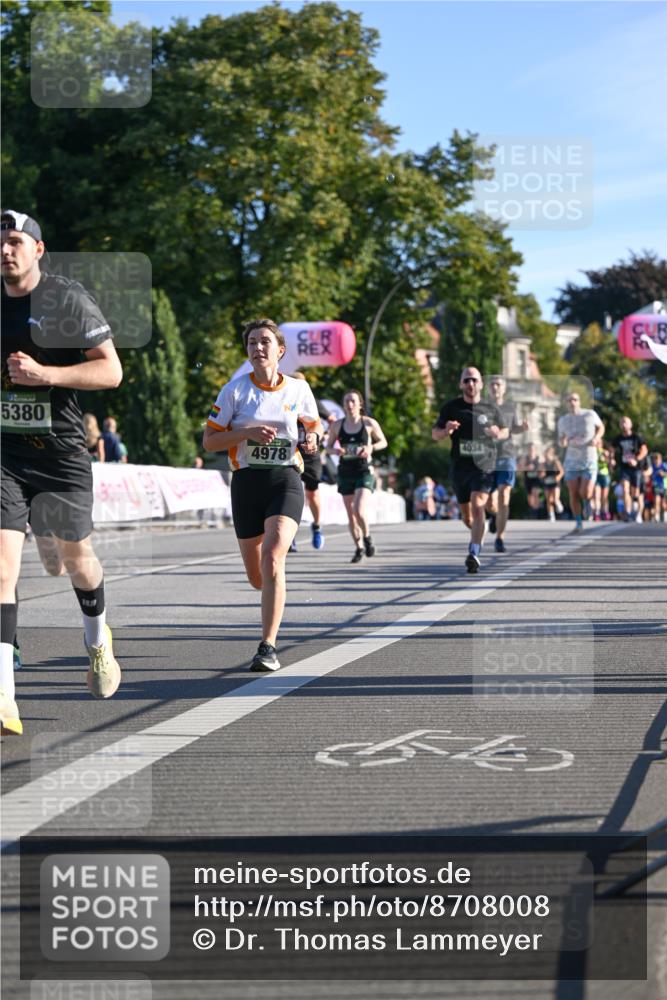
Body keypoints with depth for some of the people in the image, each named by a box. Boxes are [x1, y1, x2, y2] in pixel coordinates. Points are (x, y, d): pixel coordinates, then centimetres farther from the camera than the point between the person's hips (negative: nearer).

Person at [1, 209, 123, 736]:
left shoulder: (68, 299, -6)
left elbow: (111, 370, -9)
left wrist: (44, 374, -21)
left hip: (61, 452, -2)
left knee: (76, 556, 15)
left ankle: (98, 639, 48)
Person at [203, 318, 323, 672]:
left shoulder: (298, 389, 4)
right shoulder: (234, 390, -1)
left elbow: (314, 424, 22)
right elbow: (209, 440, 0)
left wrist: (313, 439, -1)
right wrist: (247, 433, -15)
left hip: (285, 480, -1)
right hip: (247, 482, 1)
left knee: (272, 558, -24)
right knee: (257, 578, 7)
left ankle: (268, 647, -21)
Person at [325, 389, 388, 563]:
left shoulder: (369, 423, -3)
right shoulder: (337, 425, 1)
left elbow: (383, 442, 8)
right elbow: (328, 447, 11)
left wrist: (371, 448, -12)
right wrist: (336, 451, -12)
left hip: (364, 472, -3)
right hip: (345, 472, 3)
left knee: (359, 509, -19)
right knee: (350, 514, 6)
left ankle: (367, 537, 9)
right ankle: (358, 548, 22)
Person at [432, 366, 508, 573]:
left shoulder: (490, 408, 4)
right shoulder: (451, 407, 5)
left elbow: (505, 431, 15)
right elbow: (435, 434, 8)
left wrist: (498, 434, -9)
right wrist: (446, 431, -15)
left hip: (484, 465, -2)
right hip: (460, 467, 2)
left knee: (477, 507, -20)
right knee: (466, 516, 11)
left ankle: (474, 553, -23)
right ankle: (478, 536, 43)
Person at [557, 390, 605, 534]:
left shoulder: (590, 414, -4)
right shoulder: (563, 420, 1)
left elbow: (601, 427, 13)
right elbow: (561, 442, 10)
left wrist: (596, 438, -8)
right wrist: (563, 442, -15)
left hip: (589, 461, -2)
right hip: (571, 462, 2)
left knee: (585, 493, -14)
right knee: (573, 495, -3)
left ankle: (587, 501, 24)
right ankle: (578, 524, 14)